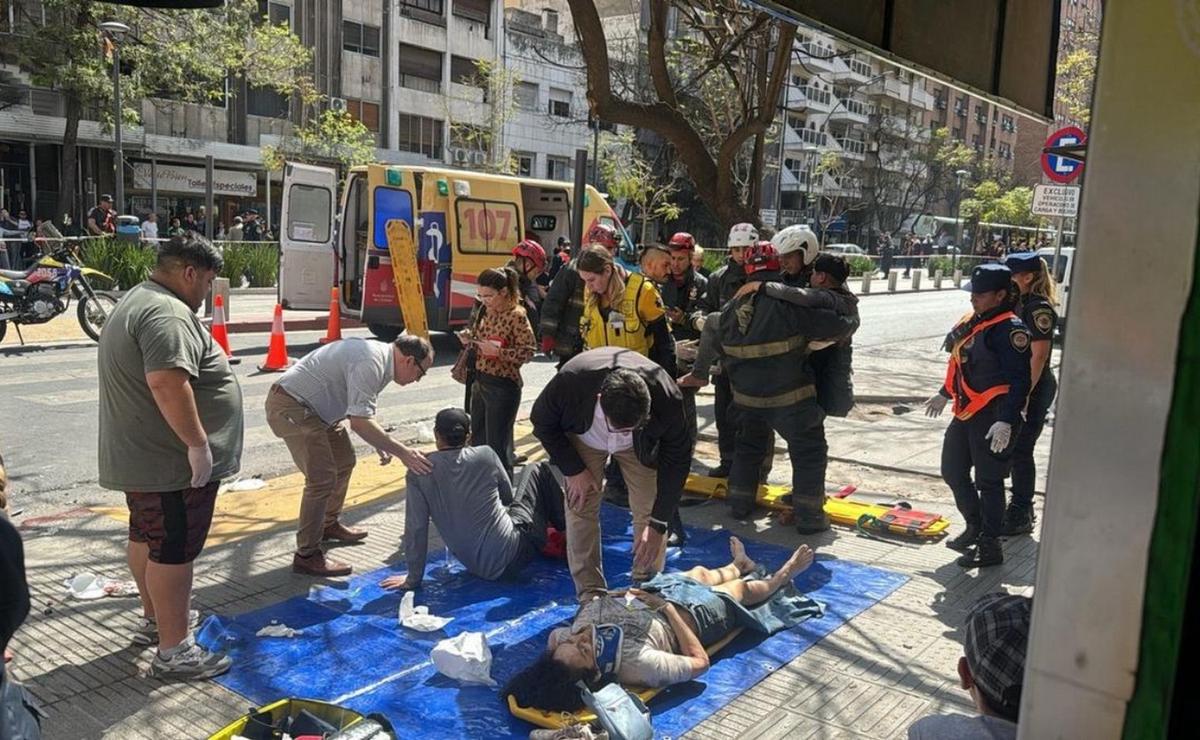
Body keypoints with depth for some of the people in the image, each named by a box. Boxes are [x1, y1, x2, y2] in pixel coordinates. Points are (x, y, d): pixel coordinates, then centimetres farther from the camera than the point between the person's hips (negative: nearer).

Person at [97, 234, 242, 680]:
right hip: (173, 462, -11)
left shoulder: (135, 302, 16)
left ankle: (155, 617, 39)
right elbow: (167, 382, -34)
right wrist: (197, 443, -29)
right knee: (173, 550, -3)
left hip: (137, 456, 11)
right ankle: (173, 651, 5)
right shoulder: (168, 313, -22)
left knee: (146, 538, 22)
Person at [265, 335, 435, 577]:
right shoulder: (370, 363, -26)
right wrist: (402, 452, -30)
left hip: (316, 407, 11)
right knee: (322, 477, -14)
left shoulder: (381, 357, 5)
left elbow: (359, 412, 12)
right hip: (290, 406, -11)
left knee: (344, 462, 19)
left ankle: (329, 524, 37)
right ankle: (306, 555, -4)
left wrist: (380, 444, 1)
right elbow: (359, 421, -32)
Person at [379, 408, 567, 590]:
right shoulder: (486, 455, -11)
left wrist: (413, 578, 1)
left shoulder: (420, 472, -11)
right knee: (539, 471, 19)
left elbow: (416, 528, -10)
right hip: (511, 554, -2)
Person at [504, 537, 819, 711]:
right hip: (696, 614, -5)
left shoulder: (574, 633, -36)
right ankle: (781, 578, 61)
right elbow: (699, 661, -33)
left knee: (701, 572, 34)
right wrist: (667, 608, -30)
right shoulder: (638, 664, -49)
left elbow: (553, 635, -8)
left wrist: (599, 601, -20)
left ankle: (739, 565, 71)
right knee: (741, 587, 24)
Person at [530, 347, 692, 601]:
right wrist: (574, 470, -18)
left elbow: (676, 461, -23)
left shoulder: (667, 399, -39)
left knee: (650, 511, -6)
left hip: (642, 445, 0)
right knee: (580, 510, -8)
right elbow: (543, 422, -18)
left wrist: (658, 524, -22)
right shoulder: (570, 381, -41)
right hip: (584, 437, 0)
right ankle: (591, 594, 4)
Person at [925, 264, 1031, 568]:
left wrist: (1006, 421, -26)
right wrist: (944, 394, 31)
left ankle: (990, 546, 15)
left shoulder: (1009, 329, -16)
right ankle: (975, 527, 37)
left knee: (988, 482, 1)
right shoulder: (972, 322, 10)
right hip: (966, 412, 9)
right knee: (953, 470, 18)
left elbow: (1019, 381, -20)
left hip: (993, 417, -9)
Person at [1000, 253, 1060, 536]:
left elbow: (1039, 355, -20)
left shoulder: (1039, 309, -16)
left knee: (1021, 450, -2)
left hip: (1033, 389, -9)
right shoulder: (1018, 304, 12)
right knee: (1014, 449, 15)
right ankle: (1021, 509, 28)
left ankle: (1021, 515, 9)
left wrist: (1025, 394, -22)